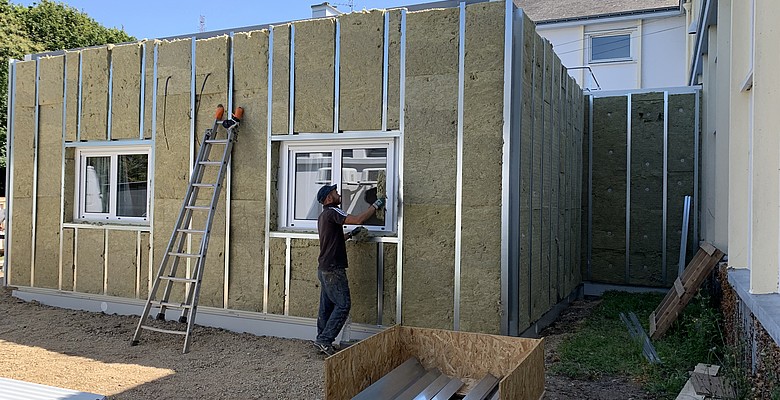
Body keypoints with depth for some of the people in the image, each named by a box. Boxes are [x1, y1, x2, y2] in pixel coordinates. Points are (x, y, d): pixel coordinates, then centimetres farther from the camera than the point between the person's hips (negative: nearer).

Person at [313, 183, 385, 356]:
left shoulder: (324, 216, 18)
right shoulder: (332, 212, -13)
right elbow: (358, 219, -23)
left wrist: (349, 235, 23)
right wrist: (375, 205, -13)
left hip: (324, 269, 10)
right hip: (333, 269, -10)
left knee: (326, 306, 12)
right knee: (343, 304, -6)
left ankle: (322, 341, 16)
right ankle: (325, 340, -6)